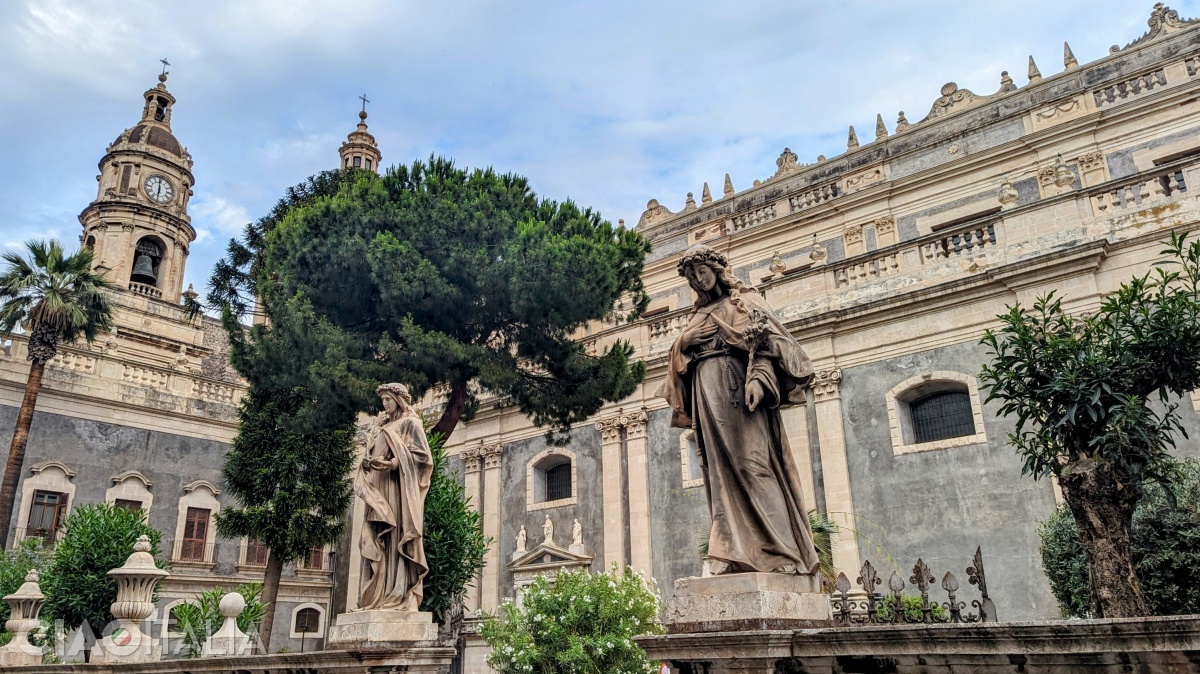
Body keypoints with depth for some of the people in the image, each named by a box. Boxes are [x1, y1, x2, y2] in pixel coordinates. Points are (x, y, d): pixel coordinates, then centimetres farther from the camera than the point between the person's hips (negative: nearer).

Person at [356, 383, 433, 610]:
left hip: (398, 488, -7)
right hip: (379, 491, 7)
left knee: (396, 537, -14)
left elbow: (422, 455, -8)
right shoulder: (381, 426, 25)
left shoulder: (410, 423, 3)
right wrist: (367, 463, 0)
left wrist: (392, 463, -18)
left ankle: (400, 597, -17)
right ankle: (378, 596, -2)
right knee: (377, 542, 0)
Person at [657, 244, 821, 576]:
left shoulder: (743, 300, 9)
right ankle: (733, 551, -5)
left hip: (736, 386, -6)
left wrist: (758, 376, -21)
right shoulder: (699, 315, 27)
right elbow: (682, 359, 26)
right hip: (707, 393, 6)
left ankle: (778, 550, -15)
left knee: (750, 461, -15)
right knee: (720, 471, -2)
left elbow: (763, 338, -6)